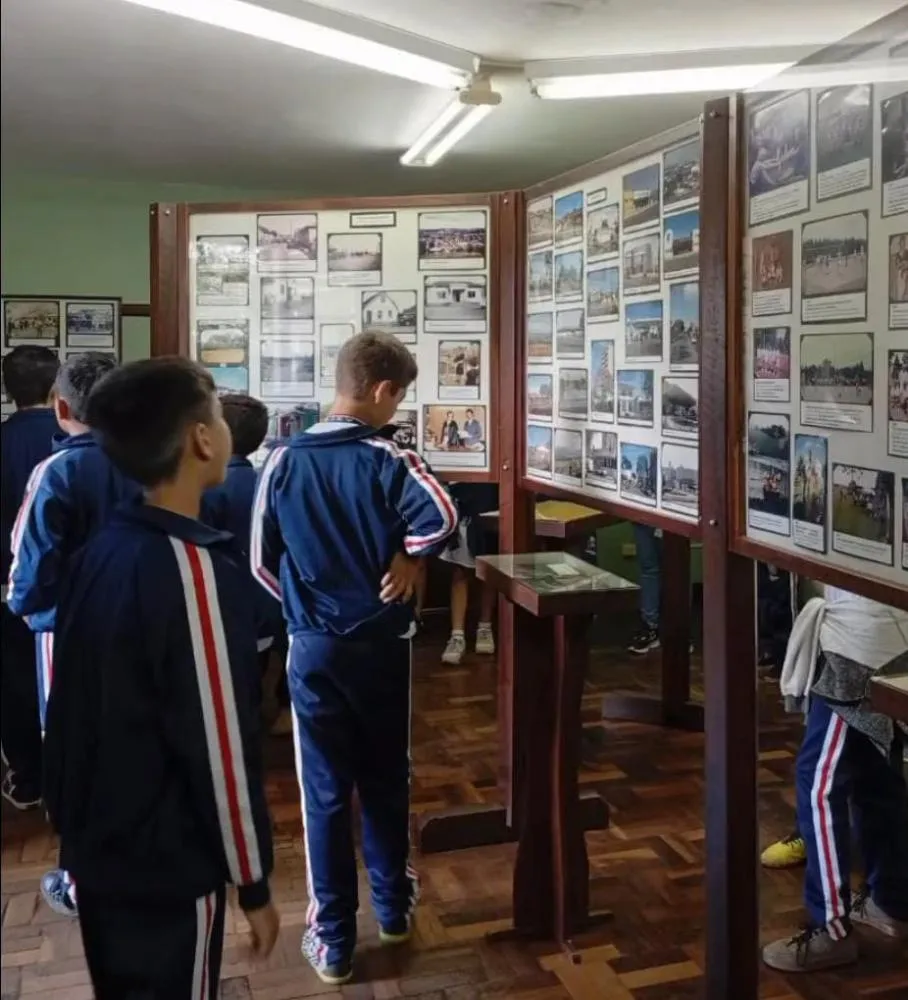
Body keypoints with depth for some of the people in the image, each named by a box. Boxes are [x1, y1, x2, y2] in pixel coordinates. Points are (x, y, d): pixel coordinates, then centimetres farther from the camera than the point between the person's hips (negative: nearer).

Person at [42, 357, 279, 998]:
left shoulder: (101, 550, 0)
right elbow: (220, 745, -23)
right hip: (167, 867, -7)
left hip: (97, 848, 8)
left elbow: (82, 706, 9)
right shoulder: (194, 568, -25)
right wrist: (253, 882, -12)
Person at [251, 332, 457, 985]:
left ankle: (333, 941, 17)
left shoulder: (283, 461, -3)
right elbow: (441, 517, -29)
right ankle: (394, 907, 34)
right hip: (382, 644, -1)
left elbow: (262, 560, 1)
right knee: (387, 780, 17)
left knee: (325, 792, 8)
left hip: (313, 648, 1)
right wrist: (409, 558, -10)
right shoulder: (388, 458, -12)